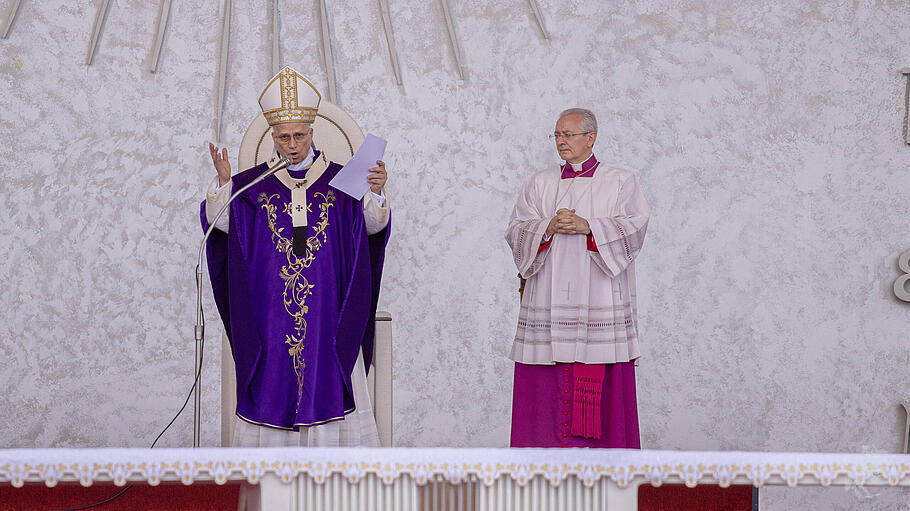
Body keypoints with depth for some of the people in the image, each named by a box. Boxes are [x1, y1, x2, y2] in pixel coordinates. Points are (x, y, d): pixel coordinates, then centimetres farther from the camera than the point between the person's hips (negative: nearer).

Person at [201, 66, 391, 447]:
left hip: (326, 309, -1)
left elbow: (372, 225, -8)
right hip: (271, 309, 1)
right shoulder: (254, 184, 5)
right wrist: (223, 183, -21)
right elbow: (221, 222, -5)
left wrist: (376, 193, -27)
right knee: (273, 383, 3)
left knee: (328, 381, 1)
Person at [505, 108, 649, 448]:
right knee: (548, 382, -1)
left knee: (602, 380, -5)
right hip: (549, 299, 2)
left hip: (599, 300, -2)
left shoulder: (620, 181, 8)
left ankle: (604, 445, 3)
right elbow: (516, 231, 6)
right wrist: (549, 227, -13)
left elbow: (633, 227, -5)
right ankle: (553, 443, 6)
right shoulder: (539, 183, 15)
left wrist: (588, 227, -18)